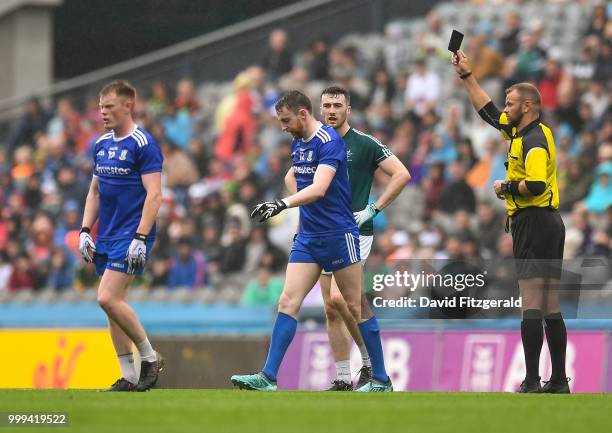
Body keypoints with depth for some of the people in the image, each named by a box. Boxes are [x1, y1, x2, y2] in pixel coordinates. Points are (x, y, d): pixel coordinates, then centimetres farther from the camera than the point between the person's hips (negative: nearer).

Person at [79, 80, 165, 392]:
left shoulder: (143, 144, -10)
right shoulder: (102, 145, 13)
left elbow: (154, 194, -15)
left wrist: (140, 237, -21)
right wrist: (85, 231, 11)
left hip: (131, 235, -8)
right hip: (106, 238, 8)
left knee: (108, 298, -17)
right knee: (114, 303, 6)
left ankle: (150, 357, -3)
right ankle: (128, 376, 11)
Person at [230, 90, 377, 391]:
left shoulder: (328, 141, -16)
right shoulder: (298, 143, 10)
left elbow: (319, 188, -30)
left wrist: (283, 204, -42)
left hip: (338, 235, -7)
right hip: (307, 237, 7)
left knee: (356, 307, 0)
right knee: (288, 302, -4)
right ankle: (268, 377, -9)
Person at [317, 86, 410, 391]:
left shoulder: (364, 144, -6)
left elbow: (402, 174, -7)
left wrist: (373, 209, -11)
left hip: (354, 232, -6)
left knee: (339, 298, -20)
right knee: (331, 309, 3)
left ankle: (372, 364, -6)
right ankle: (342, 380, 8)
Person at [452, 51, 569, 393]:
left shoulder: (534, 141, -13)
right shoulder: (523, 131, 15)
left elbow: (536, 185, -27)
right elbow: (489, 112, 30)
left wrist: (506, 187, -10)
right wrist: (467, 75, 31)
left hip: (533, 221, -10)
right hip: (550, 223, 10)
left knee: (531, 304, -11)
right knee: (551, 307, 9)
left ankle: (532, 382, -14)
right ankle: (559, 381, 10)